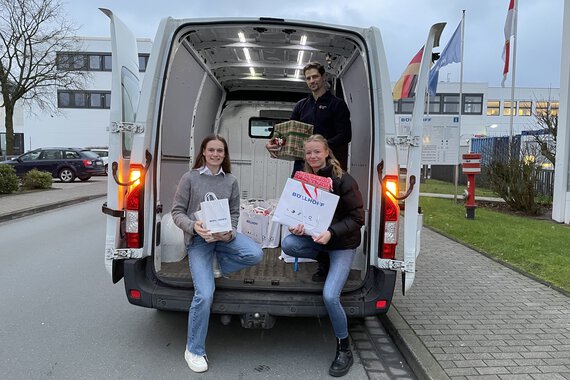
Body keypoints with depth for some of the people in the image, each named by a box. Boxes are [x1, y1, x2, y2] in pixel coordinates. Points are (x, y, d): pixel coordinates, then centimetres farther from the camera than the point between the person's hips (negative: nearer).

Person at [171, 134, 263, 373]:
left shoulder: (231, 181, 5)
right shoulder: (190, 178, -3)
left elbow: (234, 213, 8)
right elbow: (177, 212, -2)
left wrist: (230, 233, -13)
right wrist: (193, 227, -21)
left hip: (223, 236, 3)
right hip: (197, 239, -3)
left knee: (255, 255, -26)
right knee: (205, 294, -17)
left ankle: (219, 264, 7)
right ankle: (194, 350, 4)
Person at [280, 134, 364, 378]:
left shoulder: (344, 181, -14)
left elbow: (357, 218, -14)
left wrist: (331, 233, -29)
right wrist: (296, 227, -18)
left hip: (342, 243, -5)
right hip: (314, 237, 5)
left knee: (330, 296, -18)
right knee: (287, 244, -27)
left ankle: (344, 350, 6)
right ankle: (323, 259, 4)